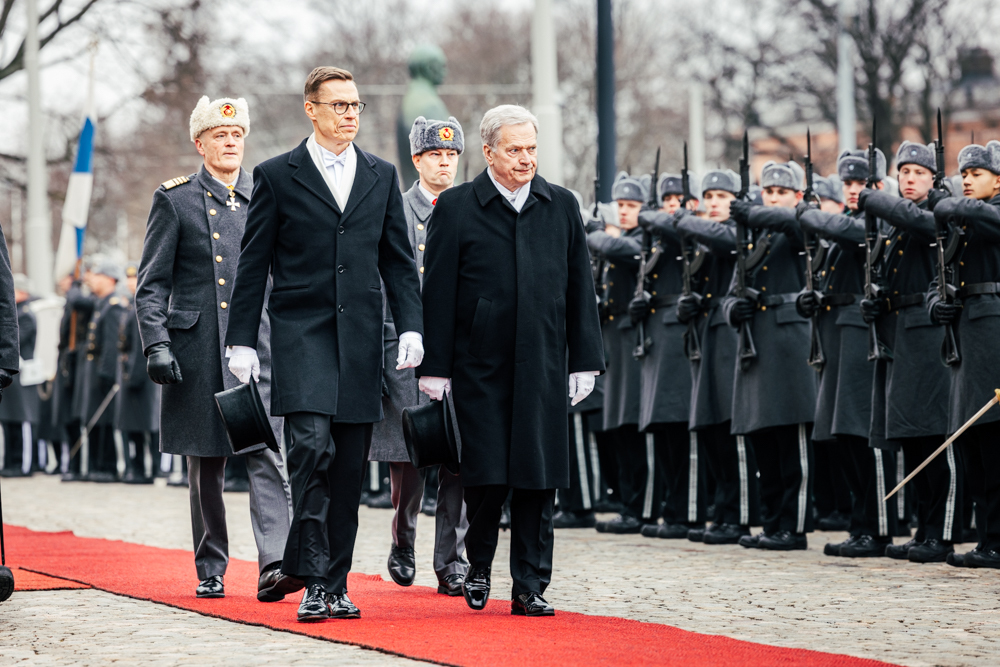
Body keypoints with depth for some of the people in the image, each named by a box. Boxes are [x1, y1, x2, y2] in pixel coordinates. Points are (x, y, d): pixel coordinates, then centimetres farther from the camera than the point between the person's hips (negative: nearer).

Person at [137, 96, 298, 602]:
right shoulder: (175, 200, 4)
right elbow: (151, 285, 1)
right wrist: (156, 346, -10)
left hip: (259, 346, 1)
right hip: (198, 350, -1)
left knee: (267, 456, -12)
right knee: (206, 465, 6)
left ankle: (274, 567, -20)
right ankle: (211, 570, 17)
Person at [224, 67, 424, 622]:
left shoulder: (382, 176, 14)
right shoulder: (276, 176, 4)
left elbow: (398, 260, 14)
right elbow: (253, 264, 3)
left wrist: (410, 327, 2)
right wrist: (242, 341, -1)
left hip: (360, 335, 4)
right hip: (301, 331, -3)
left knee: (349, 467, 4)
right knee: (312, 447, -17)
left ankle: (335, 583, 11)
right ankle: (313, 582, -14)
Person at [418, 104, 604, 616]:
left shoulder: (562, 206, 10)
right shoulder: (456, 207, 1)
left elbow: (579, 287, 11)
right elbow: (439, 292, 0)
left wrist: (584, 361, 6)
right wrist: (435, 367, -4)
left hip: (542, 367, 2)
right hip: (480, 369, -2)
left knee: (538, 478, 1)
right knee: (486, 475, -1)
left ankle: (529, 587, 8)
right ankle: (478, 565, 21)